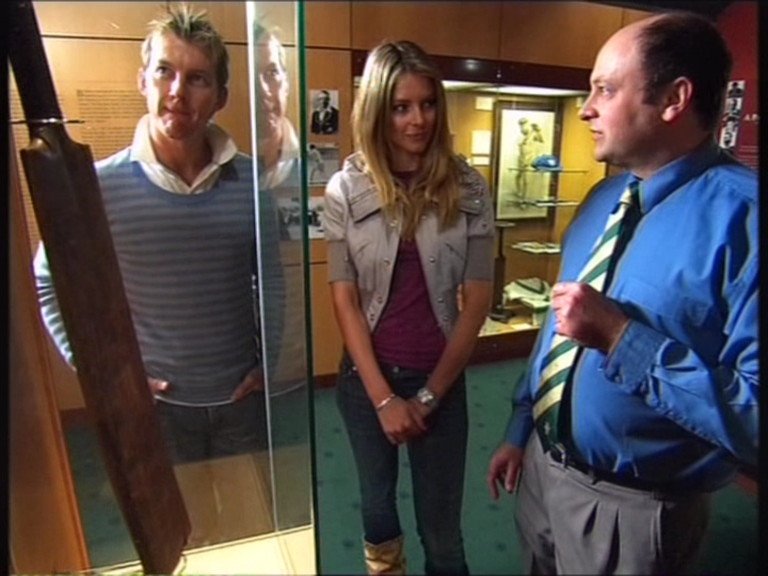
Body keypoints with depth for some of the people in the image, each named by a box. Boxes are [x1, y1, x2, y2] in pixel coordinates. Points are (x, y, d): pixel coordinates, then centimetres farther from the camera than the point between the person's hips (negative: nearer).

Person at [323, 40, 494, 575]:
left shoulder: (469, 189, -7)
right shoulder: (345, 189, -7)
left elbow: (477, 301, -6)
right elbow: (344, 299, -7)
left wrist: (429, 394, -7)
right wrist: (384, 396, -10)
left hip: (441, 378, 0)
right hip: (365, 376, 1)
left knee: (442, 527, 14)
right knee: (377, 503, 23)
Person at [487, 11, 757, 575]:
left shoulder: (743, 215, -22)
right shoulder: (603, 199, 2)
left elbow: (751, 414, -27)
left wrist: (620, 337, -30)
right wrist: (520, 431, 12)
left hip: (629, 509, -6)